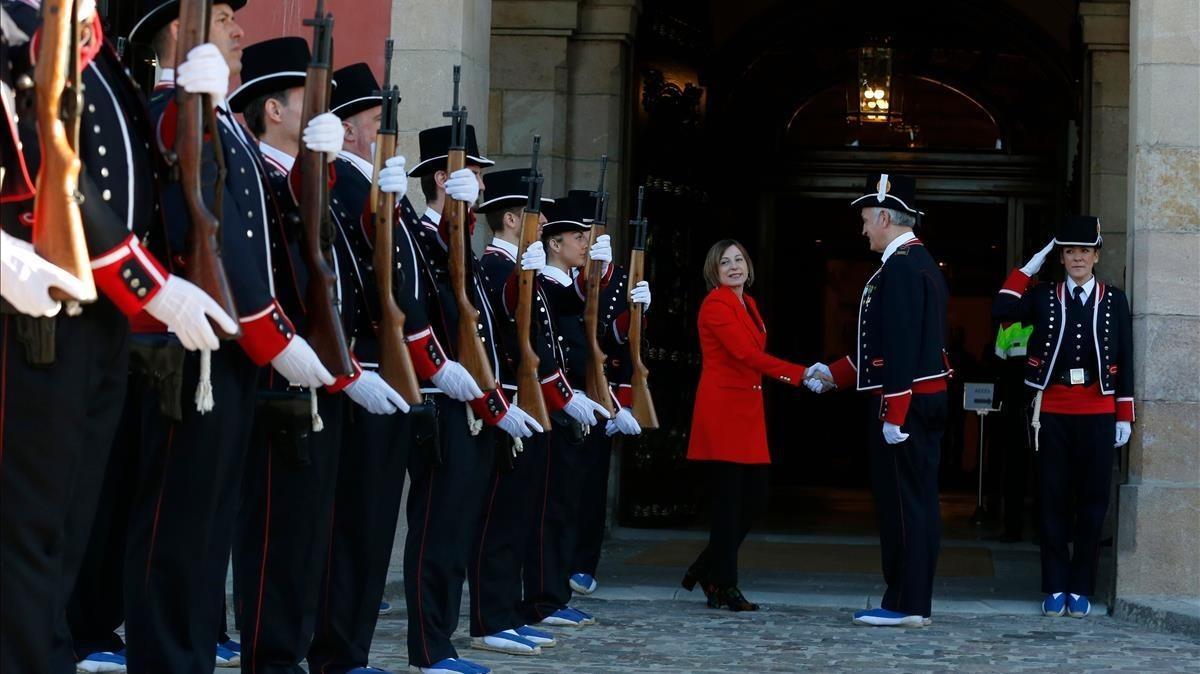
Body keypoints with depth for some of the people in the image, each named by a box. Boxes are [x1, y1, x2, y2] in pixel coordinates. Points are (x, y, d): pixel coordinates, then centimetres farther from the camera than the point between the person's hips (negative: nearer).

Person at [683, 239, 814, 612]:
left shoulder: (748, 303, 18)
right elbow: (747, 354, -20)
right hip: (721, 411, -9)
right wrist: (799, 374, -24)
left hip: (747, 412, 9)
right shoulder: (715, 304, -10)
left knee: (755, 499, 7)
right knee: (728, 503, -5)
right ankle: (725, 587, 3)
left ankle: (705, 570, 22)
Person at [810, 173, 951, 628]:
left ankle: (902, 605, -4)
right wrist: (833, 375, 23)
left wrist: (893, 414, -23)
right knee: (919, 503, 10)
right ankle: (916, 603, 15)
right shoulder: (923, 262, 18)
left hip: (903, 404, -10)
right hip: (928, 403, 10)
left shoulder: (900, 266, -15)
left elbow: (902, 347, -22)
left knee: (902, 502, -7)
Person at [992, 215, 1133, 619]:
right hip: (1053, 413, 0)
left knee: (1092, 501, 2)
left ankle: (1081, 589, 10)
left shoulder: (1114, 301, 6)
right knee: (1053, 501, 2)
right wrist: (1029, 268, -4)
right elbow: (1001, 311, -9)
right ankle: (1055, 588, 8)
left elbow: (1125, 361, 6)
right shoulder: (1044, 298, 7)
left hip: (1098, 414, 0)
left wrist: (1124, 417, 2)